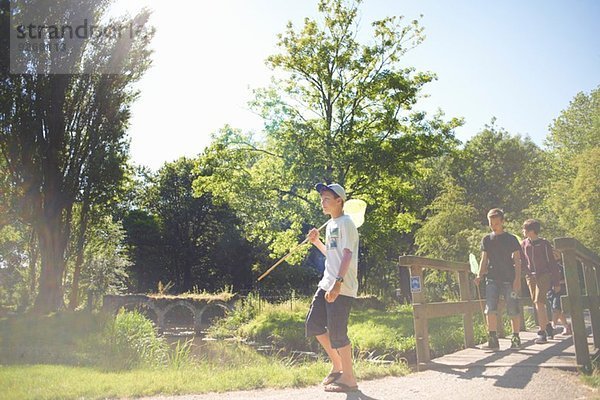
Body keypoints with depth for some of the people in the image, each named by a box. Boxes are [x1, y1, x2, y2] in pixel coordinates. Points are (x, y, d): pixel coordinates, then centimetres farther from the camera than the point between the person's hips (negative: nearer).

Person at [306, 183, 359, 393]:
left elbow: (347, 255, -19)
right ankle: (337, 366, 25)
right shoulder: (330, 225, 18)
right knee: (314, 324, 11)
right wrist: (316, 242, 13)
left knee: (337, 333, -6)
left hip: (342, 288, -10)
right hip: (326, 284, 10)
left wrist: (337, 284, -27)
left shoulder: (346, 223, -10)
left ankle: (349, 379, 10)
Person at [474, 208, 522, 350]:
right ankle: (493, 340, -4)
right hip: (492, 279, 2)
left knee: (513, 309, 2)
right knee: (490, 309, -8)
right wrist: (479, 276, 1)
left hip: (509, 279, -2)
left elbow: (517, 260, 1)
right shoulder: (486, 240, 11)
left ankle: (516, 338, 16)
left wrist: (517, 279, -9)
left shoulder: (511, 239, 3)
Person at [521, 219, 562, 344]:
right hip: (531, 277, 5)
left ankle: (542, 332, -10)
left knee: (539, 302, -15)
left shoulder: (544, 244, -6)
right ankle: (548, 326, 31)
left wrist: (557, 282, -2)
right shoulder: (524, 244, 6)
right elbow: (521, 262, 12)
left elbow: (552, 263, -2)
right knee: (537, 304, 11)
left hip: (544, 275, -5)